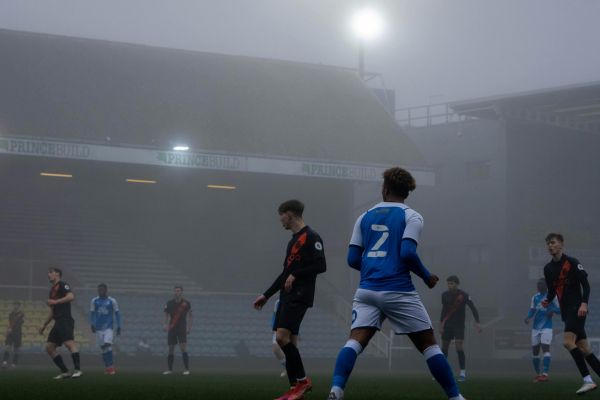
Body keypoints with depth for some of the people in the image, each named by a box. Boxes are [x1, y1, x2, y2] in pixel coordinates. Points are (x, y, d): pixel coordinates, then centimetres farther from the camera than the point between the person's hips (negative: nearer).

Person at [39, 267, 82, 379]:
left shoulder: (62, 285, -1)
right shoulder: (52, 290, 25)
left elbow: (71, 296, -20)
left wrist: (55, 302, -17)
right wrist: (44, 325, 30)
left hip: (65, 320, -10)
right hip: (58, 322, 10)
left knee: (69, 343, -22)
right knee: (49, 347, 4)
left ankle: (77, 370, -28)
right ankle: (65, 371, 3)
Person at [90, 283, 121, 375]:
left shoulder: (112, 301, 2)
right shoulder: (94, 301, 8)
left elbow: (117, 313, 6)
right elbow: (92, 313, 11)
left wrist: (119, 326, 3)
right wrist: (92, 324, -1)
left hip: (108, 327, -3)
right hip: (98, 328, 3)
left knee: (107, 345, -17)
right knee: (102, 347, 3)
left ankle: (110, 366, -13)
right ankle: (108, 366, 11)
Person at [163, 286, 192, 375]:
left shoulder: (186, 303, -2)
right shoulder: (170, 303, 3)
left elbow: (190, 315, 8)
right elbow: (166, 314, 10)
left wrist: (189, 327, 3)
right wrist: (166, 324, -6)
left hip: (182, 329, -3)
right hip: (172, 329, 3)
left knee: (183, 348, -13)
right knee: (171, 350, 5)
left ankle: (187, 369, -10)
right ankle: (170, 369, 14)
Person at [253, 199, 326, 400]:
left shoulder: (310, 237, -7)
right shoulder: (293, 240, 21)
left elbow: (321, 266, -15)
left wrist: (295, 275, -16)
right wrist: (266, 295, 26)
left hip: (299, 296, -9)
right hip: (287, 296, 9)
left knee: (282, 336, -19)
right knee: (288, 342, 4)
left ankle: (302, 380, -9)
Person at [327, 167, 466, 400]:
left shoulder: (365, 217, 14)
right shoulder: (411, 217, 1)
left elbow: (353, 259, 11)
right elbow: (407, 253, -13)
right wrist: (426, 276, 2)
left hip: (367, 290, 3)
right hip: (398, 291, -3)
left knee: (355, 341, -7)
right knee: (428, 345, 7)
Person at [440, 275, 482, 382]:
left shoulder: (464, 295, -11)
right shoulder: (445, 295, 2)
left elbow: (473, 309, -11)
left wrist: (477, 323, -20)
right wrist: (441, 324, 11)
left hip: (459, 326, -4)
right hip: (447, 325, 4)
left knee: (459, 348, -16)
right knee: (444, 348, 6)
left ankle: (463, 374, -12)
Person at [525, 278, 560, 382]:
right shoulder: (535, 297, 13)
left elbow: (559, 309, 1)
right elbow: (532, 311, 13)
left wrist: (552, 310, -20)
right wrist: (528, 317, -7)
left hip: (546, 327, -6)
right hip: (535, 327, 6)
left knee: (545, 348, -18)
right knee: (535, 351, 6)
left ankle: (545, 374, -24)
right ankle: (538, 373, 19)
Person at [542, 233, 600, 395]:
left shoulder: (572, 263, -7)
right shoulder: (548, 268, 13)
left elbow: (585, 284, -10)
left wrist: (584, 303, -22)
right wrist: (548, 300, 1)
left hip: (577, 309, -7)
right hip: (566, 311, 7)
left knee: (568, 341, -22)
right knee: (583, 347, 6)